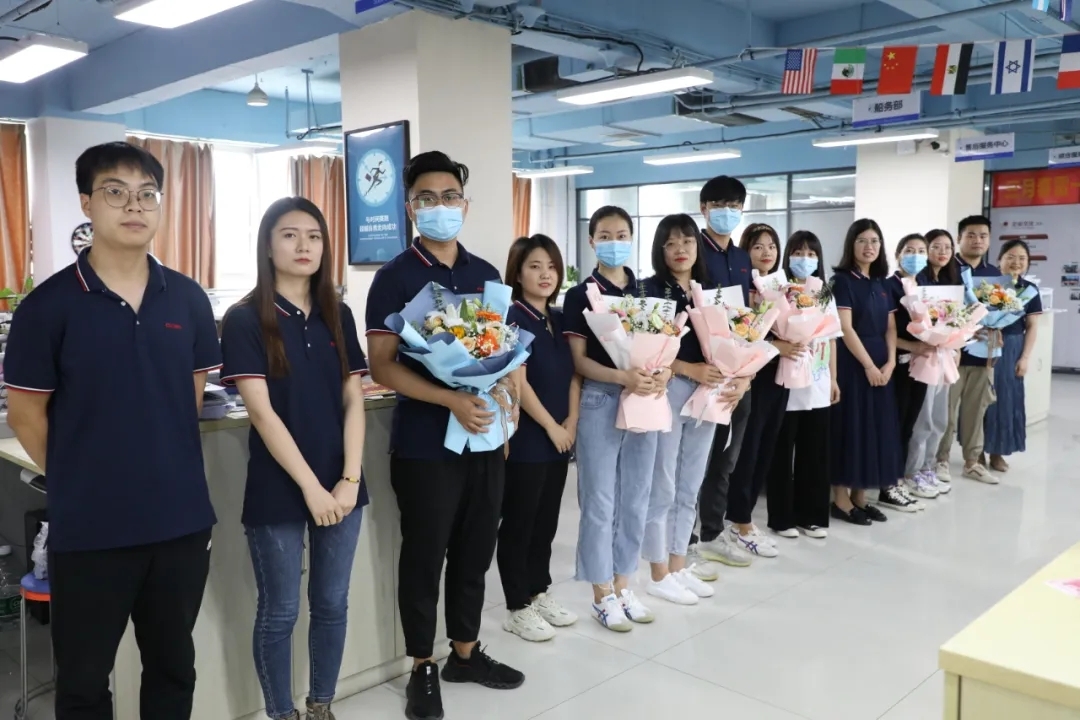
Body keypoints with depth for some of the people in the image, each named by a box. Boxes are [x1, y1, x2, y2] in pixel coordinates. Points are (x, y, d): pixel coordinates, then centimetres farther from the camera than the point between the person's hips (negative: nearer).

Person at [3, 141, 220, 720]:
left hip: (182, 518, 3)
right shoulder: (49, 305, -9)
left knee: (173, 666, 19)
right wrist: (75, 484, 4)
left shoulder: (188, 299, 1)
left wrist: (165, 470, 9)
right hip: (87, 527, -2)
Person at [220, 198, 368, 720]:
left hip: (339, 486, 4)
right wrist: (310, 486, -17)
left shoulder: (338, 316, 6)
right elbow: (261, 412, -13)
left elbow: (353, 401, 3)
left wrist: (349, 478, -8)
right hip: (278, 490, -4)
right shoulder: (245, 319, -7)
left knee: (332, 604, 14)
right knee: (279, 612, 9)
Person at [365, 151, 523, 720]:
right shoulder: (395, 277, -7)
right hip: (425, 444, -5)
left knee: (475, 552, 15)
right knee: (424, 557, 7)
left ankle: (465, 653, 33)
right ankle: (422, 668, 24)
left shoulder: (486, 274, 9)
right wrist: (452, 400, -23)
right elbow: (381, 366, -13)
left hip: (486, 438, 5)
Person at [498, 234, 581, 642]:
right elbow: (517, 382, -17)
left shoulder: (560, 320, 11)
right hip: (526, 439, -7)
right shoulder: (512, 318, -11)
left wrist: (572, 420, -2)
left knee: (547, 521, 16)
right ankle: (517, 608, 14)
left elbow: (573, 373, 11)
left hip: (560, 437, 7)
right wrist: (550, 426, -13)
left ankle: (539, 593, 30)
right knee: (519, 523, 3)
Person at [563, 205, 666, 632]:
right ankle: (602, 595, 14)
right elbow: (580, 361, -9)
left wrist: (663, 373, -10)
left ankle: (623, 586, 25)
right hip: (600, 401, -5)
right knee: (600, 501, 1)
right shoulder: (580, 295, -4)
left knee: (636, 498, 11)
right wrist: (624, 377, -23)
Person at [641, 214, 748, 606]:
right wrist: (691, 370, -18)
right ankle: (659, 574, 11)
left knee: (689, 487, 13)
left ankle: (679, 565, 25)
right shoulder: (651, 289, -5)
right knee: (662, 488, 0)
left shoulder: (710, 291, 12)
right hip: (666, 393, -6)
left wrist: (741, 379, -5)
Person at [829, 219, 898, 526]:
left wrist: (890, 363, -4)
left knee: (875, 427, 8)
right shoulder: (842, 280, -8)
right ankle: (841, 498, 4)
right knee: (850, 426, -4)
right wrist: (869, 365, -17)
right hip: (852, 363, -7)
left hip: (881, 365, 7)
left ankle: (860, 497, 17)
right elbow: (845, 328, -15)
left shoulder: (882, 284, 13)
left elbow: (890, 328, 10)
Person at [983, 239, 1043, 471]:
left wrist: (1025, 358, -1)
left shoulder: (1030, 289, 5)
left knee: (1007, 398, 6)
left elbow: (1032, 326, 5)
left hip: (1013, 350, 3)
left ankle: (997, 452, 17)